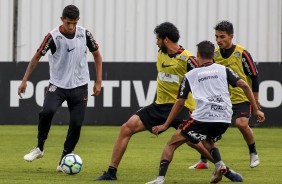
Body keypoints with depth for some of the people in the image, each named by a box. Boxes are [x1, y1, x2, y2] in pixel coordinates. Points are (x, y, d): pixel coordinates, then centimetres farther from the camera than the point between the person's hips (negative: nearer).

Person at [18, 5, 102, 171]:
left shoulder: (85, 34, -3)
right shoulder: (53, 37, -10)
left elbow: (97, 55, 10)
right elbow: (36, 58, -2)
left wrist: (98, 82, 6)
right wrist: (25, 80, -7)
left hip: (79, 87, 2)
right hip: (58, 85, -2)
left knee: (76, 124, -6)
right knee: (47, 112, -26)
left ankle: (64, 160, 10)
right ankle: (39, 148, -6)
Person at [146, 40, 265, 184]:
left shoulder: (190, 76, 14)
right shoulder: (223, 70, 17)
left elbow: (179, 103, 13)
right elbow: (244, 86, 7)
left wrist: (165, 125, 21)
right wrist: (256, 110, 12)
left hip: (202, 118, -3)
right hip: (225, 119, 3)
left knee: (172, 143, 8)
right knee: (207, 139, 34)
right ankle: (219, 164, 7)